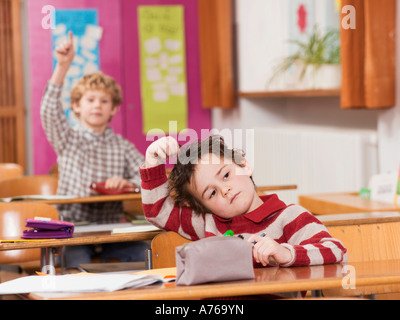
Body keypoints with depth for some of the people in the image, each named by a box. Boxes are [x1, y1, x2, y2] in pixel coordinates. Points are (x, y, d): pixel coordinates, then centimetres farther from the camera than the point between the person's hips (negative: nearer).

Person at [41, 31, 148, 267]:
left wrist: (128, 184, -20)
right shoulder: (67, 139, 7)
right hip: (73, 230, -2)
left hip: (112, 230, 2)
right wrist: (63, 67, -24)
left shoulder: (123, 147, 13)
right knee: (78, 266, -31)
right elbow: (49, 111, -12)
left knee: (148, 255, -23)